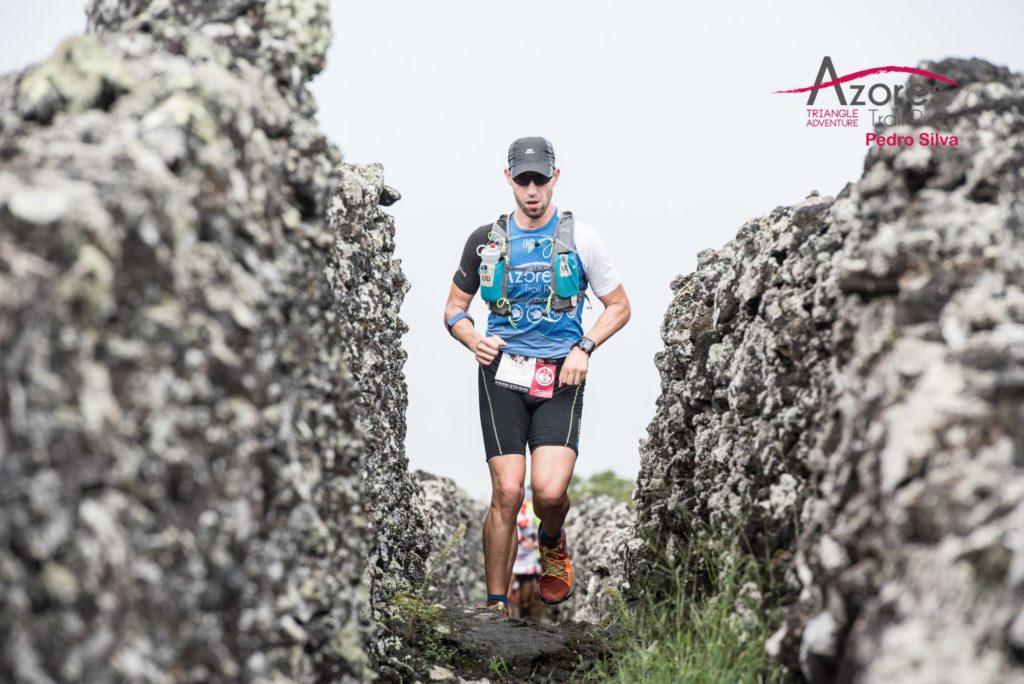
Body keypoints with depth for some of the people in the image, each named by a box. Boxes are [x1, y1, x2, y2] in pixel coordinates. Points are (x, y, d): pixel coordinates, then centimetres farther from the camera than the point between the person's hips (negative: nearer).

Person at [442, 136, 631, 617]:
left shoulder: (580, 237, 4)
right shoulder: (485, 240, 7)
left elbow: (619, 306, 11)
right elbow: (454, 309, 16)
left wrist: (584, 348, -5)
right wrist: (474, 340, -5)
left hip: (561, 378, -1)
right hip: (502, 373, 1)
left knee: (550, 489, -17)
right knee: (507, 492, -8)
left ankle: (552, 543, 20)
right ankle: (496, 604, 5)